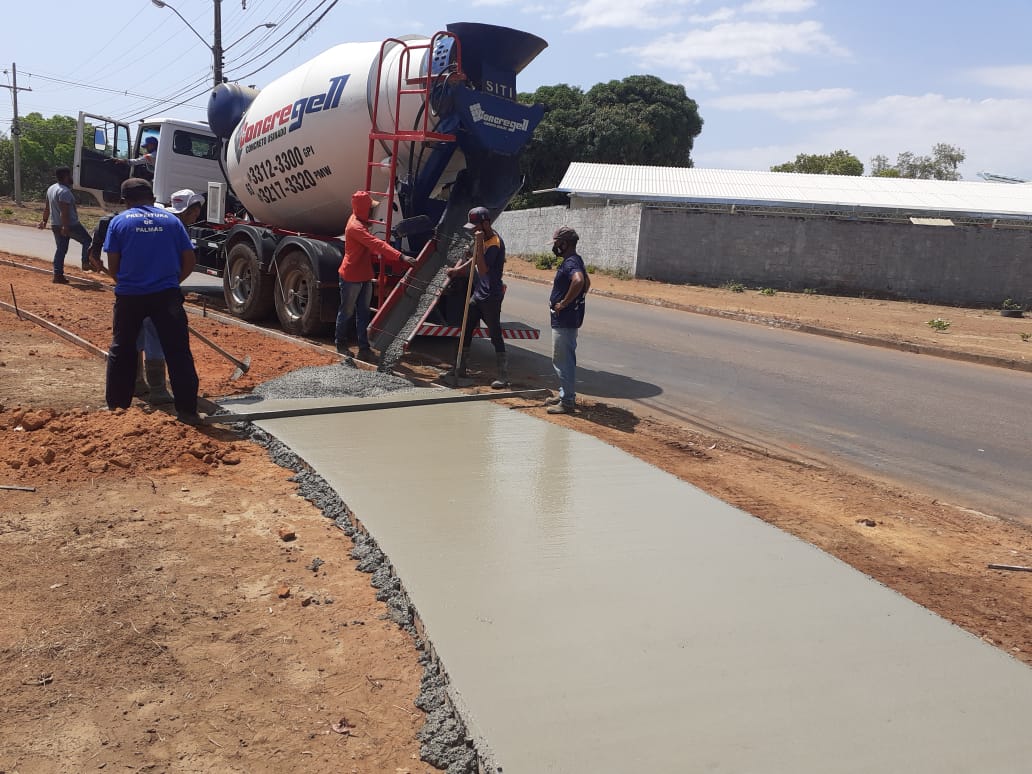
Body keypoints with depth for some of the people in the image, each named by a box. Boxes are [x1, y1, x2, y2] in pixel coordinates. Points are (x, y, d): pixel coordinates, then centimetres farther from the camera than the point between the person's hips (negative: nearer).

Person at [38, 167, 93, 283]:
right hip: (69, 225, -9)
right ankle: (86, 263, 4)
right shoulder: (65, 191, -18)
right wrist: (65, 227, -27)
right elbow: (64, 211, -24)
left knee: (61, 249, 10)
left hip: (55, 225, 9)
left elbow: (46, 207, 20)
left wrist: (44, 220, 27)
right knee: (87, 240, 9)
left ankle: (58, 275, 8)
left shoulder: (51, 189, 13)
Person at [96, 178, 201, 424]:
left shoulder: (119, 221, 5)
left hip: (129, 295, 1)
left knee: (121, 351, 16)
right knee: (178, 353, 1)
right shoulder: (171, 220, 8)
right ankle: (187, 410, -1)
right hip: (166, 295, 0)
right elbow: (190, 261, 6)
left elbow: (112, 267, 3)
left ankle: (116, 407, 24)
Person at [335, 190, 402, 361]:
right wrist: (400, 256, -40)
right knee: (346, 312, 8)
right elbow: (376, 244, -34)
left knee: (363, 313, 8)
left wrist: (378, 254, 4)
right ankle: (340, 343, 25)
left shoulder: (361, 222, 8)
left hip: (364, 276, 9)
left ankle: (364, 348, 12)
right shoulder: (355, 226, -24)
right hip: (351, 277, -9)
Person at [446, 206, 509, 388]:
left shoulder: (494, 243, -22)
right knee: (466, 331, 15)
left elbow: (482, 270, -31)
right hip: (478, 293, 10)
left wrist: (479, 243, -32)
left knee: (496, 336, -7)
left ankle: (503, 377, -2)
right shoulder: (485, 238, 8)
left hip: (491, 296, -10)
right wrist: (458, 269, 16)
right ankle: (460, 369, 28)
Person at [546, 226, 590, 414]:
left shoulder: (570, 263, -19)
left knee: (562, 360, -4)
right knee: (565, 359, 19)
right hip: (566, 319, 11)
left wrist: (564, 303, -30)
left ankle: (567, 402, 2)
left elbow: (579, 280, -41)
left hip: (565, 321, -11)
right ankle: (565, 394, 30)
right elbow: (587, 282, 30)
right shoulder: (574, 260, 13)